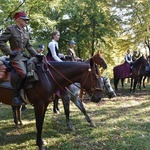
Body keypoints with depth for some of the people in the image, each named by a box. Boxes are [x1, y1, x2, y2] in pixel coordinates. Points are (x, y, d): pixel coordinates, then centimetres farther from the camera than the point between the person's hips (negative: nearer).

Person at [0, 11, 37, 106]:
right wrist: (10, 52, -15)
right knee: (23, 73, -28)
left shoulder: (25, 33, 17)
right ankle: (16, 97, -18)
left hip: (25, 56, 8)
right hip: (16, 57, -8)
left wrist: (37, 55, 7)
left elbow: (29, 46, 19)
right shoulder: (11, 29, -3)